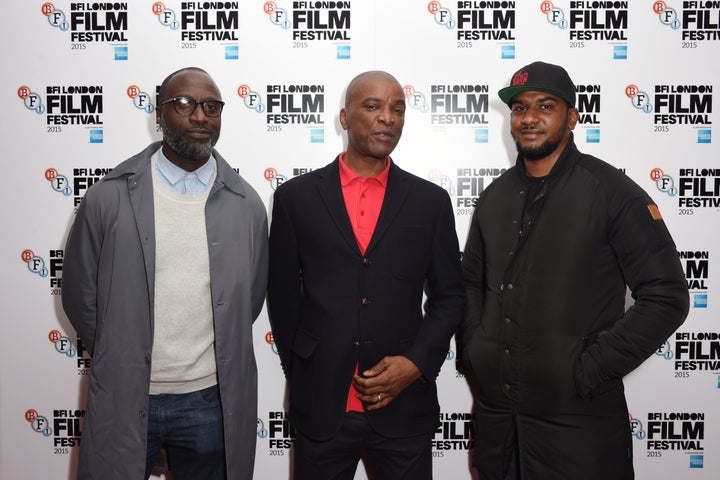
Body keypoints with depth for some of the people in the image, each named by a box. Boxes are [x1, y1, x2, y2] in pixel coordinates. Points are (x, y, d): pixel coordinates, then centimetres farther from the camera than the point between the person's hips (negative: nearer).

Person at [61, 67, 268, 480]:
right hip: (122, 399, -1)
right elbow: (80, 296, 3)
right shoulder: (108, 199, -6)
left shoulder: (247, 205, -2)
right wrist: (119, 362, 8)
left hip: (212, 401, 1)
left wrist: (213, 364, 11)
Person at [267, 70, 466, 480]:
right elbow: (283, 294, 5)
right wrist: (302, 378, 7)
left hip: (403, 408, 1)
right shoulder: (296, 197, 1)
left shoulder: (431, 201, 3)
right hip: (320, 407, 0)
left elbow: (449, 296, 6)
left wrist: (417, 363, -7)